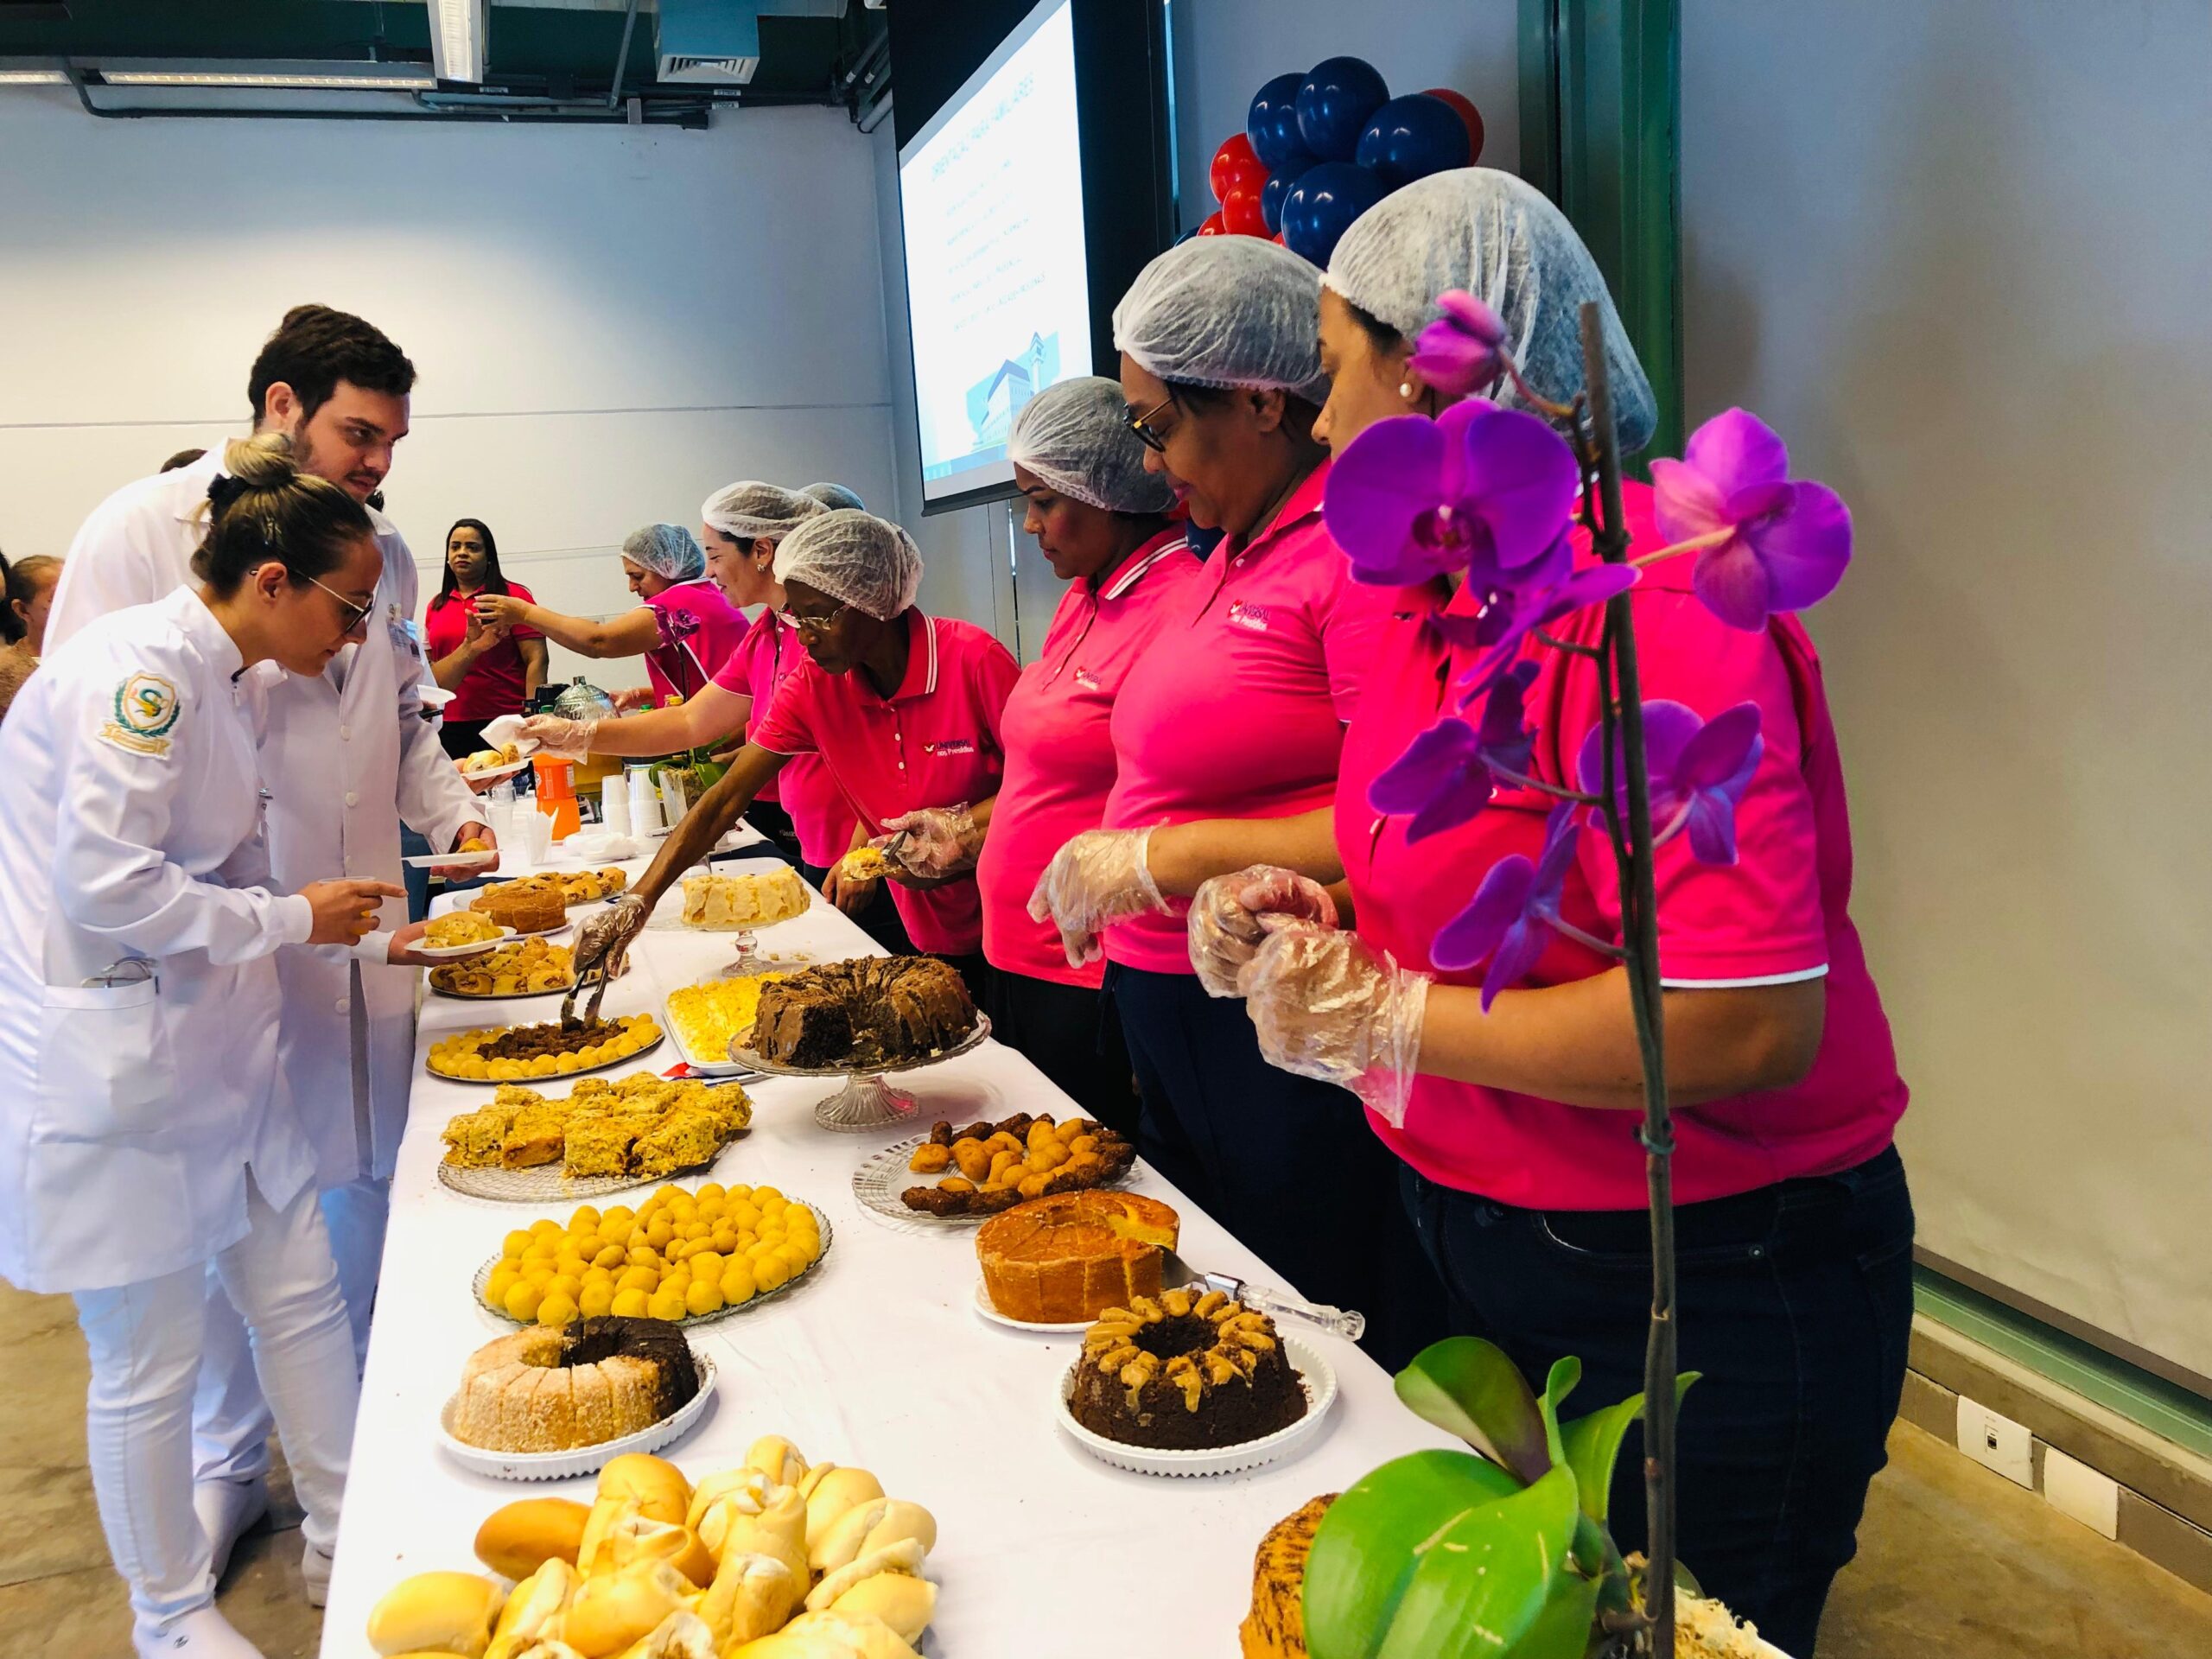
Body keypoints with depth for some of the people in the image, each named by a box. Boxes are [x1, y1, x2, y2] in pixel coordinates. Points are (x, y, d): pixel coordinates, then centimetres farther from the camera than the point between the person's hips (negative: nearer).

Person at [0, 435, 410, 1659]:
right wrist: (294, 919, -15)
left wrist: (341, 918, 11)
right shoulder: (135, 671, -19)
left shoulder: (230, 681, 11)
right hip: (106, 1064, -9)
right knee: (151, 1360, 6)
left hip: (208, 1042, 9)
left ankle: (345, 1540, 33)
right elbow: (106, 886, -25)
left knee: (301, 1293, 15)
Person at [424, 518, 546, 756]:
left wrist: (531, 717, -13)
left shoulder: (513, 596, 1)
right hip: (450, 725, 4)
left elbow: (536, 660, -6)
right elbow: (429, 668, 20)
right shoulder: (436, 606, 13)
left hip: (505, 720, -4)